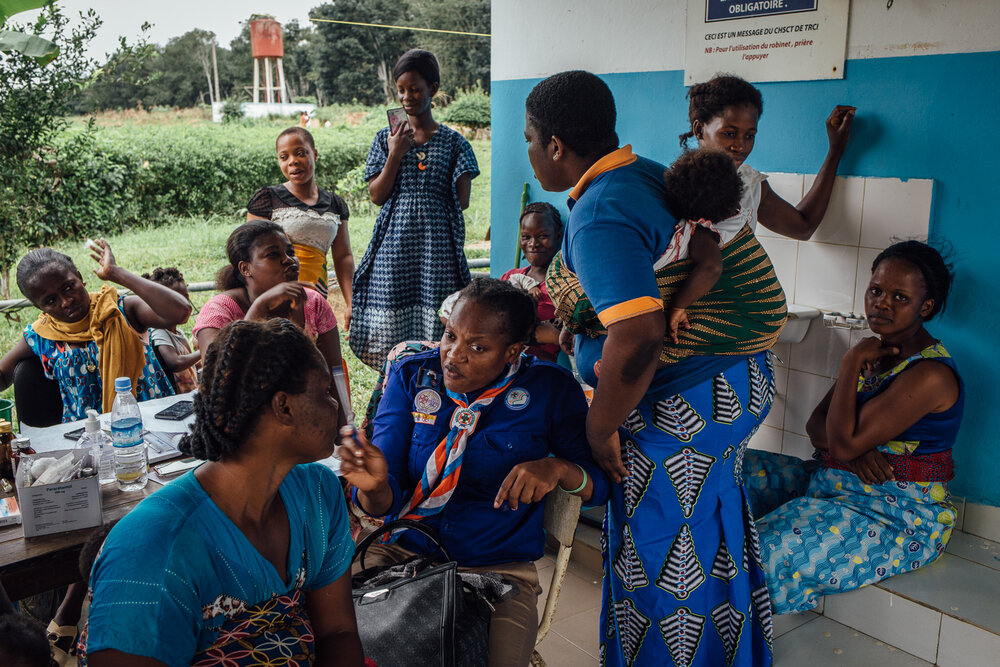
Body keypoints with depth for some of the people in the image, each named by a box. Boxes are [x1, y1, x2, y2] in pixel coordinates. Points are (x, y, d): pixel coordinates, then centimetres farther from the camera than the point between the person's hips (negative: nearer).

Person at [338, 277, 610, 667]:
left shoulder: (550, 389, -4)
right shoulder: (411, 376, -2)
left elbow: (602, 484, -1)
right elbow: (388, 502, -7)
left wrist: (558, 468, -22)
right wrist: (374, 486, -31)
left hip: (501, 571, -1)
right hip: (403, 552, 1)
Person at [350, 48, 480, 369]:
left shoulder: (453, 142, 5)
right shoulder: (386, 139, 10)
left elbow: (462, 201, 1)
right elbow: (376, 196, 2)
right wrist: (395, 155, -7)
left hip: (437, 244, -1)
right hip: (394, 244, 1)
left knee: (435, 328, -3)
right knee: (390, 336, 1)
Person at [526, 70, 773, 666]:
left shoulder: (599, 216, -24)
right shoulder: (649, 174, 6)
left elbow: (638, 336, -36)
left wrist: (600, 429, -21)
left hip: (677, 413, -10)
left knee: (659, 558, 7)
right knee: (714, 544, 25)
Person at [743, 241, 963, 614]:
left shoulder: (931, 374, -20)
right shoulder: (877, 351, 9)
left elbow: (843, 443, -25)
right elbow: (816, 425, 8)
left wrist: (852, 363, -16)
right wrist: (854, 448, -15)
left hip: (900, 515, -9)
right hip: (836, 484, 9)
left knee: (772, 553, -30)